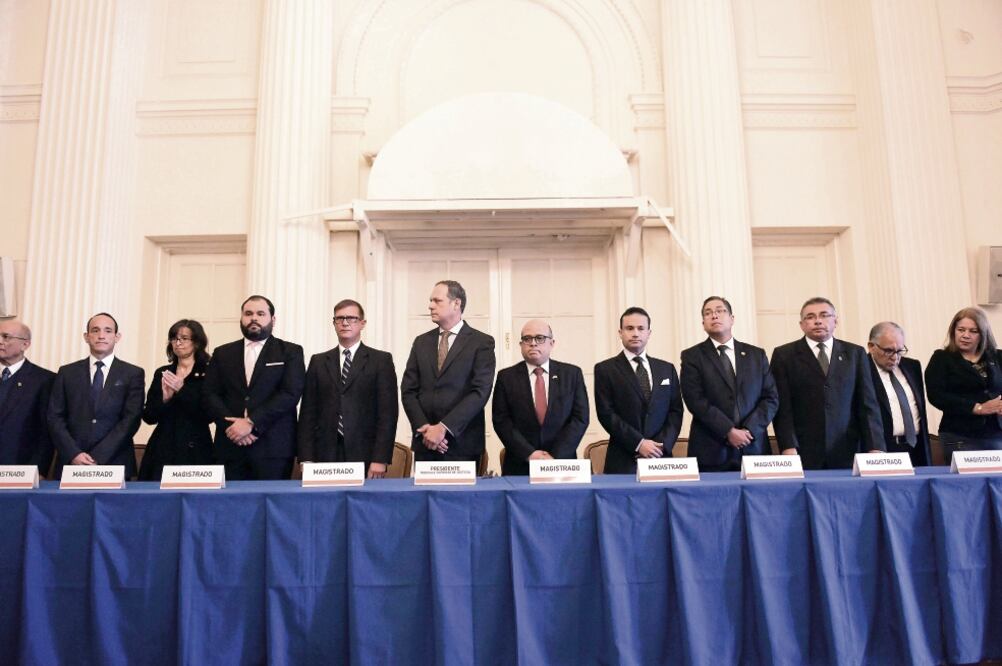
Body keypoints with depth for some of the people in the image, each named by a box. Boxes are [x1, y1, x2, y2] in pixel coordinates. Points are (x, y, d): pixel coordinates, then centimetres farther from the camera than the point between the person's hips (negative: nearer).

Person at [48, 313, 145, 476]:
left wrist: (98, 458, -14)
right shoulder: (67, 372, 9)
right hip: (71, 464, 2)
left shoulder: (133, 374, 2)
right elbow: (55, 417, 4)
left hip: (115, 465, -1)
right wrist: (74, 454, -11)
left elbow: (131, 419, -6)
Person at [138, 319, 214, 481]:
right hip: (162, 449, 4)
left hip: (194, 450, -3)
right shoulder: (161, 373, 11)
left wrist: (182, 390, -17)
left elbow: (208, 415, -11)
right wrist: (165, 398, -12)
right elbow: (149, 417, 7)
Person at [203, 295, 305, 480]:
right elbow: (209, 395, 8)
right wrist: (231, 425, -9)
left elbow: (290, 394, -7)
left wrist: (251, 422, -14)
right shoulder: (222, 353, 16)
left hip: (273, 448, -2)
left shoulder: (290, 352, 6)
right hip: (230, 446, 3)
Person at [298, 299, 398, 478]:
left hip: (365, 456, -2)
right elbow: (308, 412, 8)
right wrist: (306, 458, -1)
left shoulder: (381, 360, 4)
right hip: (325, 455, 2)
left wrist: (380, 459, -10)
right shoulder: (318, 362, 12)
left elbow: (388, 412, -2)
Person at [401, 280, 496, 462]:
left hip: (462, 443, -3)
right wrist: (423, 427, -8)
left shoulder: (482, 342, -2)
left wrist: (444, 427, -17)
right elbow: (408, 390, 7)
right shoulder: (421, 342, 11)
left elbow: (480, 391, -11)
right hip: (424, 442, 3)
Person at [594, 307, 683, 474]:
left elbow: (675, 411, 9)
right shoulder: (605, 369, 2)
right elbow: (606, 413, -6)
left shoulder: (667, 369, 13)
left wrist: (662, 444, -6)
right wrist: (638, 443, -12)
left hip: (661, 457, 3)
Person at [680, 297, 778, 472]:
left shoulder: (756, 354, 12)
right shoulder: (692, 356, 3)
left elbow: (771, 398, 7)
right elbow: (696, 400, -8)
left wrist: (749, 430, -8)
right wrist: (729, 431, -14)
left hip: (754, 449, 3)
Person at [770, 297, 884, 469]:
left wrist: (875, 447, -3)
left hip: (847, 454, 2)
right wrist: (788, 447, -12)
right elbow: (782, 406, -1)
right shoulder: (784, 355, 5)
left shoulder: (855, 353, 12)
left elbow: (867, 404, 7)